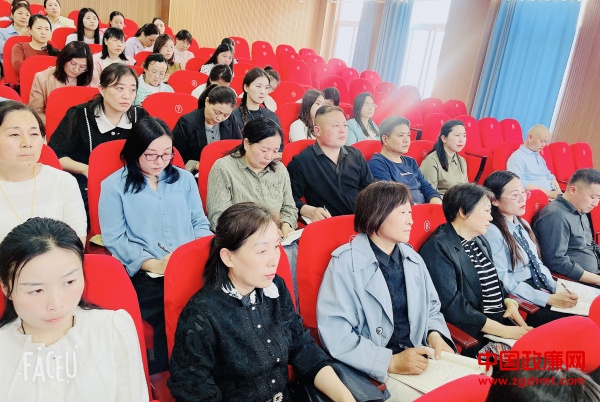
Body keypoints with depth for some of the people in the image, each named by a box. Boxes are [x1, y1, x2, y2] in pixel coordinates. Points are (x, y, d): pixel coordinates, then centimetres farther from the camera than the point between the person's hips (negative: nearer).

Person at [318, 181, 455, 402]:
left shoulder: (412, 258, 9)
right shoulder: (346, 263, -12)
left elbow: (431, 307, 18)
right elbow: (335, 334, -18)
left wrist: (435, 334, -3)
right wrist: (391, 362, -23)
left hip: (419, 358, 7)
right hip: (373, 370, -6)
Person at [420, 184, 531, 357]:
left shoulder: (480, 241, 15)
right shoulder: (438, 249, -14)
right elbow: (452, 306, -20)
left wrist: (510, 303, 2)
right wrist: (502, 330, -19)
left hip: (503, 321, 9)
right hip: (474, 338, -9)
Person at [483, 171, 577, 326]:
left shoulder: (523, 225, 13)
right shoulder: (492, 232, -14)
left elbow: (537, 264, 16)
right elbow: (504, 282, -17)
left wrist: (558, 289, -1)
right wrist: (549, 299, -21)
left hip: (542, 290, 8)